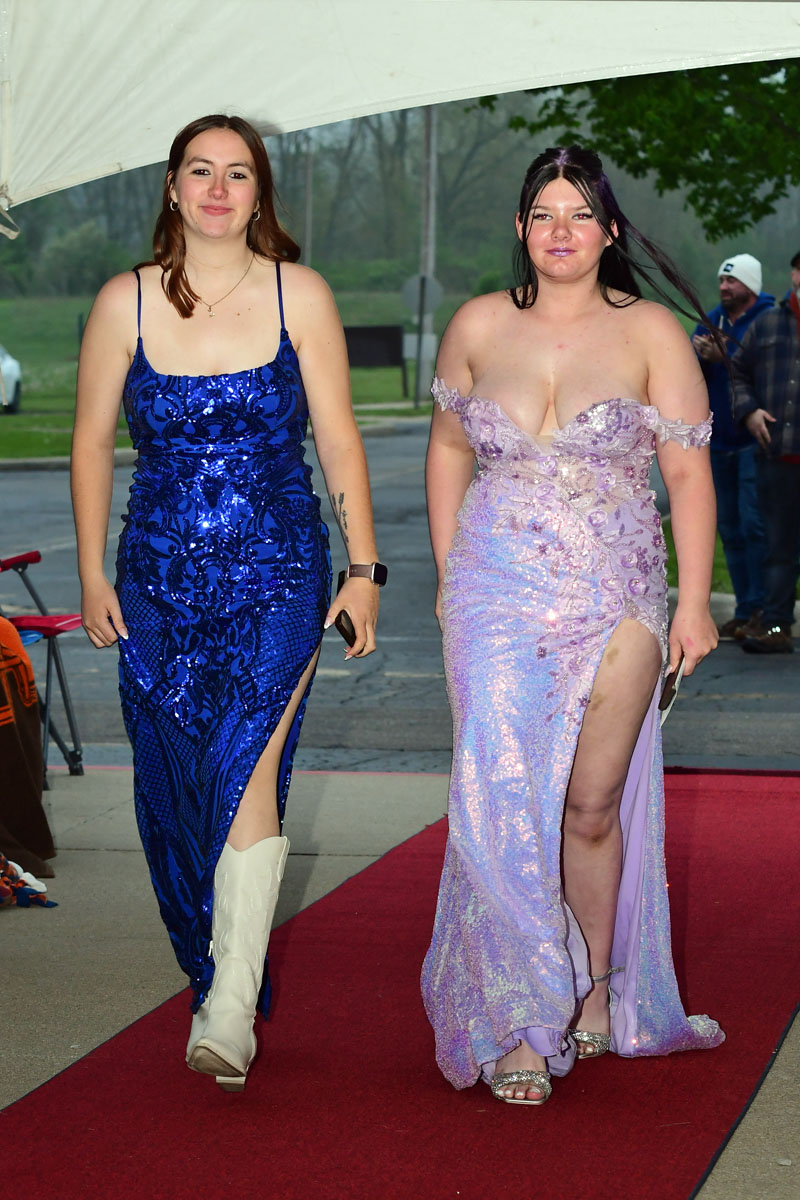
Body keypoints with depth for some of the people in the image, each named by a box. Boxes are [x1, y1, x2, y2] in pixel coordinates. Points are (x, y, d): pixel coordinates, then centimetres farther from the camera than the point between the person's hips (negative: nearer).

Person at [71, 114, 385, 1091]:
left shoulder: (299, 295, 0)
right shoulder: (125, 303, 2)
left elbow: (337, 436, 4)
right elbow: (92, 442, 8)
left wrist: (363, 569, 1)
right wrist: (92, 577, 6)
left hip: (277, 577, -2)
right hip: (159, 578, 2)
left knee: (246, 768, -15)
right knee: (173, 788, 5)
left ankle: (232, 1011, -16)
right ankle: (212, 970, 22)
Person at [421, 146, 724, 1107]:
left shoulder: (650, 333, -2)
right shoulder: (478, 327, 4)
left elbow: (688, 472, -1)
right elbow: (448, 447, 16)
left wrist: (694, 603, -6)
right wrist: (447, 576, 13)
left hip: (615, 601, -1)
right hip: (497, 597, 1)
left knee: (593, 807, 4)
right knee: (503, 804, -8)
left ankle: (599, 985, 27)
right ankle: (516, 1026, -1)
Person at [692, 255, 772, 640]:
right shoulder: (711, 321, 12)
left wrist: (724, 359, -25)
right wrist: (700, 358, -12)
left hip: (756, 439, -7)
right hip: (720, 440, 7)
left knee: (753, 524, -12)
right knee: (730, 529, 9)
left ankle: (762, 610, -7)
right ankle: (744, 612, 16)